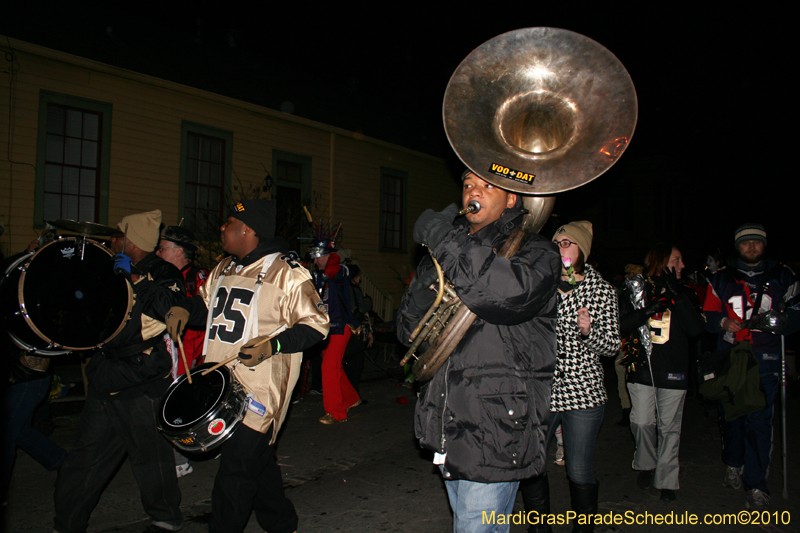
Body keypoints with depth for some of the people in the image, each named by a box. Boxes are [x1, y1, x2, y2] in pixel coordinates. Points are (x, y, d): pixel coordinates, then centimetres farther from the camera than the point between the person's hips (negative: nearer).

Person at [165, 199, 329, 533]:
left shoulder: (286, 273, -12)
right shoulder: (224, 270, 12)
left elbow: (316, 324, -11)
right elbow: (206, 304, 28)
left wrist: (272, 345, -23)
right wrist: (185, 308, 6)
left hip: (260, 390, -8)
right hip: (220, 383, 8)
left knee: (236, 470, -7)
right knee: (259, 461, 17)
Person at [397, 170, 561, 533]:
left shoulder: (534, 251, -4)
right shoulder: (446, 257, 13)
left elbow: (512, 292, -29)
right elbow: (408, 332, 11)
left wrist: (443, 238, -21)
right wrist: (424, 285, -11)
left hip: (497, 428, -6)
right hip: (448, 424, 6)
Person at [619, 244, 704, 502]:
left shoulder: (684, 294, 8)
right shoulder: (636, 290, 5)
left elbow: (696, 329, -7)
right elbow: (621, 324, -4)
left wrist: (677, 293, -11)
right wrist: (648, 311, -18)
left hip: (673, 371, 1)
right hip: (641, 368, 0)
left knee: (669, 428, 4)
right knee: (641, 423, -2)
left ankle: (667, 480, 17)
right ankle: (646, 464, 25)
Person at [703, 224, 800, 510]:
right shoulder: (721, 278, 10)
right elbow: (707, 315, 12)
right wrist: (723, 322, -10)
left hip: (765, 360, -1)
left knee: (759, 420, -7)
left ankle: (756, 485, 2)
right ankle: (733, 464, 32)